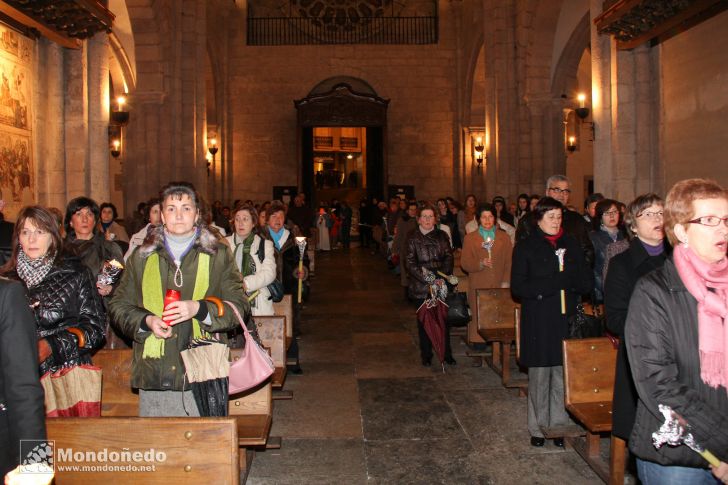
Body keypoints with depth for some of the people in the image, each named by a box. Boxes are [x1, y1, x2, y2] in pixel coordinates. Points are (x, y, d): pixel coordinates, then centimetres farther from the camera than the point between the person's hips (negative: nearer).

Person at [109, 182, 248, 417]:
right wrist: (146, 321, -5)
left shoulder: (218, 255, 9)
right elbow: (119, 305, 15)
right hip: (154, 373, 2)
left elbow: (239, 307, 3)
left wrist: (199, 309, -14)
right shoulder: (142, 257, 14)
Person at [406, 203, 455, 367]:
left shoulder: (442, 236, 8)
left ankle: (446, 354, 16)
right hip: (421, 287, -2)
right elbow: (411, 264, -7)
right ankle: (426, 356, 16)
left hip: (441, 285, 2)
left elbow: (449, 257, 3)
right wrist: (430, 280, -15)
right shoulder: (413, 238, -1)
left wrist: (443, 277, -13)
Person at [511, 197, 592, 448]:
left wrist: (564, 280, -14)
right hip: (538, 322, -2)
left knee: (564, 376, 2)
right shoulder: (525, 247, 1)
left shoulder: (572, 245, 11)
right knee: (539, 377, 4)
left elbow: (586, 283, 7)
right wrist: (557, 282, -15)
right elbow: (518, 288, -8)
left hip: (567, 319, 3)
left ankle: (559, 425, 14)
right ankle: (538, 427, 17)